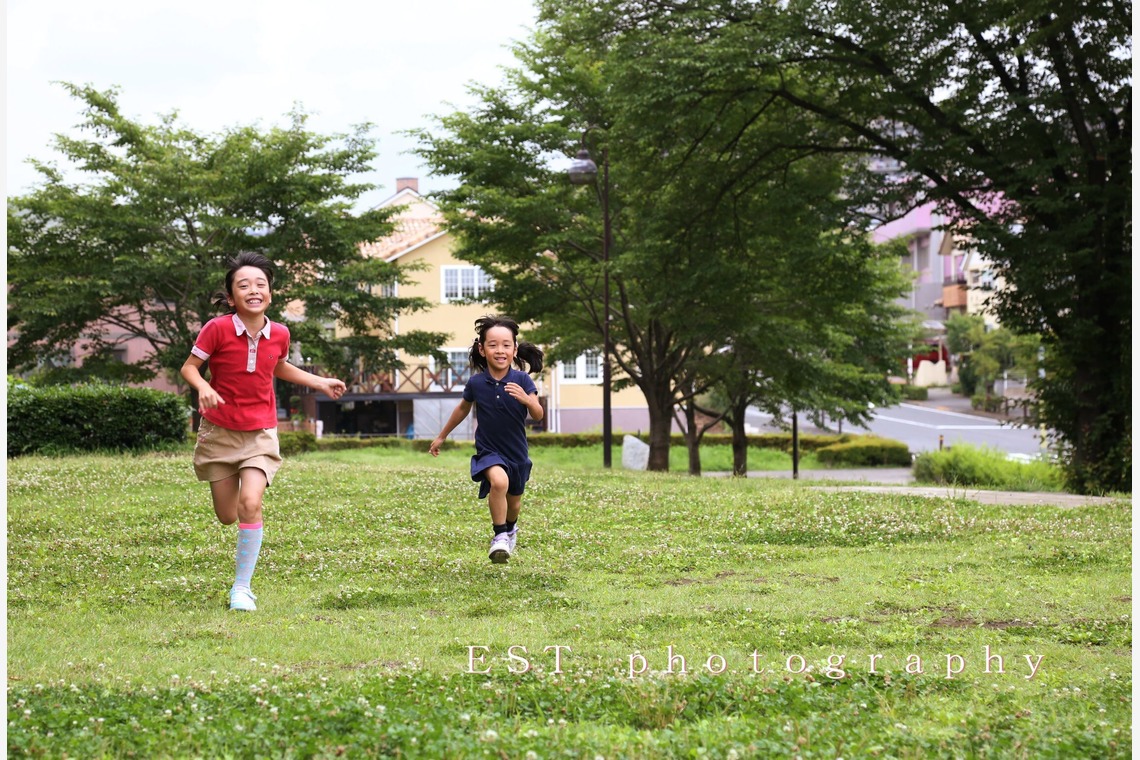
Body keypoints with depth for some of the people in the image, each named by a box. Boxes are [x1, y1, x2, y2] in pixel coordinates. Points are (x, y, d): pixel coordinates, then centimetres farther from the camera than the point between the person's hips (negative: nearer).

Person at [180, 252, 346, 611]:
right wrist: (203, 388, -28)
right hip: (219, 432, -1)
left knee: (250, 503, -20)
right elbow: (189, 367, -8)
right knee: (227, 517, 6)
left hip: (261, 434, 1)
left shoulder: (279, 334, -4)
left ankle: (242, 587, -6)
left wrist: (320, 383, 17)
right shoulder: (217, 329, -16)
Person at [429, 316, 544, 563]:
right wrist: (442, 436, 19)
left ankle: (511, 528, 54)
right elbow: (463, 409, 8)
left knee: (513, 501, 18)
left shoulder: (522, 380, -15)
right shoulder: (476, 382, -11)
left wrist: (525, 399, -42)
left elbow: (538, 415, -21)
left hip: (517, 452, 2)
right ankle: (499, 536, -15)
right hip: (488, 451, -1)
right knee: (499, 482, -32)